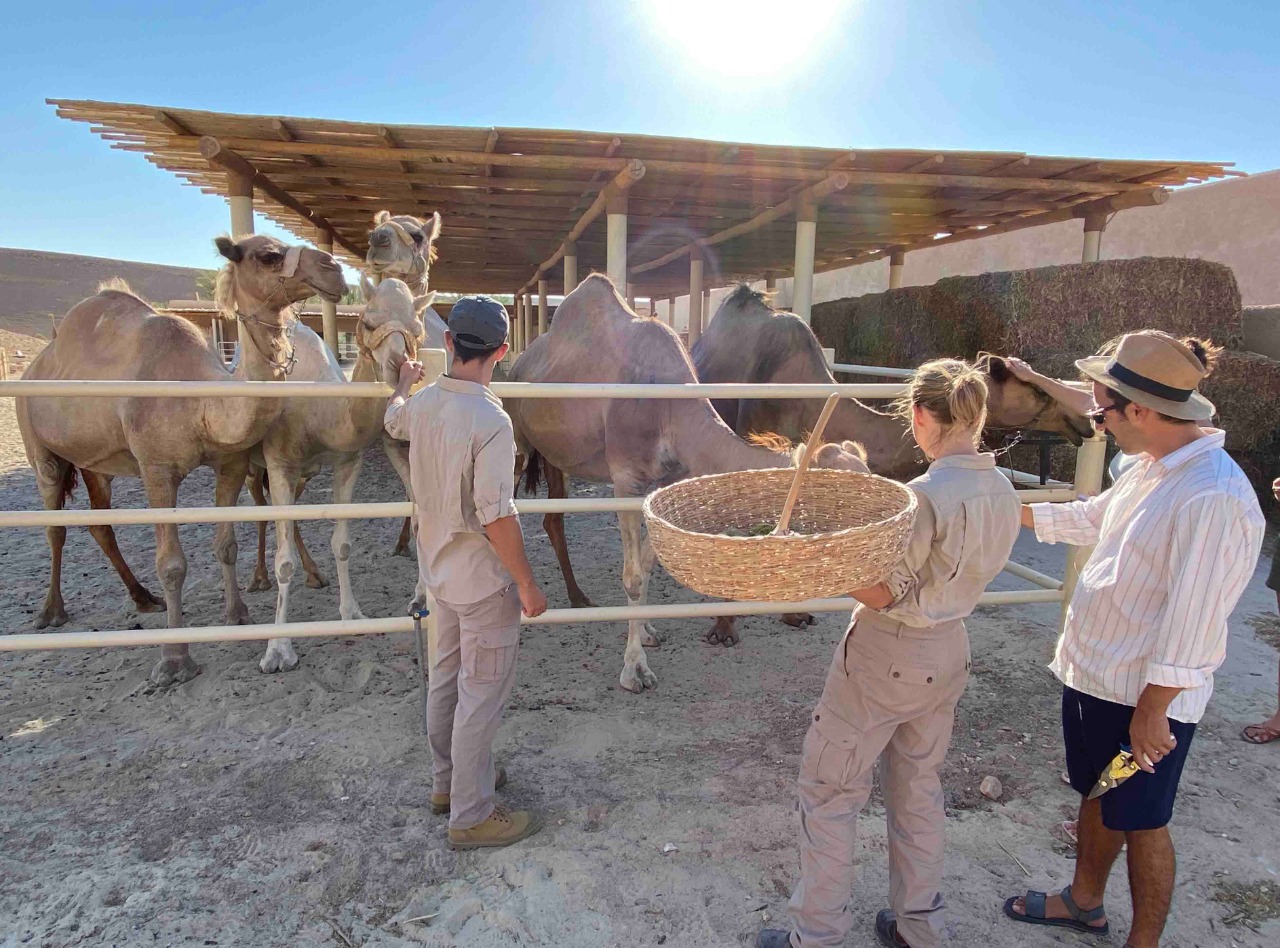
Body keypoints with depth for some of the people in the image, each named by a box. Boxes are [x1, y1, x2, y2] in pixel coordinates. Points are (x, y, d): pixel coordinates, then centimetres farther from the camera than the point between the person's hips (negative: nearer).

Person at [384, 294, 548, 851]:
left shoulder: (423, 403, -1)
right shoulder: (490, 421, -26)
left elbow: (392, 420, 25)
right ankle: (471, 816, 17)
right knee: (482, 695, 4)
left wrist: (404, 381, 46)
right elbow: (496, 516, -26)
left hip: (439, 569, 8)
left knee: (445, 680, 22)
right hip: (484, 580, -8)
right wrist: (528, 585, -16)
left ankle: (448, 781, 40)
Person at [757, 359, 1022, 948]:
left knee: (828, 788, 9)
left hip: (886, 659, -8)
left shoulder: (926, 494, -26)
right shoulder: (1002, 492, -1)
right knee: (918, 786, 23)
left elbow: (881, 593, -21)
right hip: (949, 654, 8)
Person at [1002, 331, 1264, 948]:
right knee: (1096, 795, 25)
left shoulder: (1213, 497, -27)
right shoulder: (1152, 467, 3)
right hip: (1094, 669, 9)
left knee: (1139, 820, 11)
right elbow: (1092, 520, 20)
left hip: (1143, 694, -9)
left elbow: (1194, 618, -25)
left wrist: (1152, 710, -21)